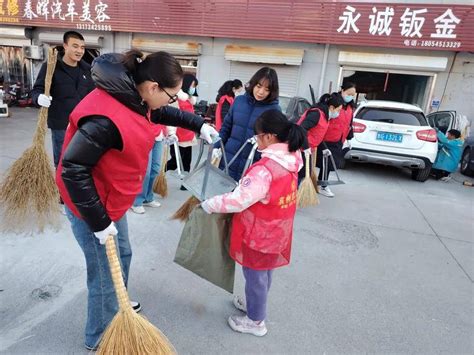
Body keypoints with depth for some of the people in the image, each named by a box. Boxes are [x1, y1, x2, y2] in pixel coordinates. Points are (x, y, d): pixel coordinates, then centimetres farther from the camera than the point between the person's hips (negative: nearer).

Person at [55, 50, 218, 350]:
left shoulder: (132, 97, -4)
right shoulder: (106, 118, -33)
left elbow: (163, 113, 17)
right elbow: (73, 170, -29)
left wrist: (199, 124, 11)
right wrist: (99, 222, -24)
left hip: (112, 199, 9)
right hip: (91, 205, -9)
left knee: (123, 255, 26)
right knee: (106, 277, 8)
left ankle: (116, 308, 53)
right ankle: (100, 340, 34)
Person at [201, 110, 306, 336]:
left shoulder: (265, 168, -31)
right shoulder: (291, 159, -2)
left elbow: (239, 200, -30)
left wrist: (209, 205, -18)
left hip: (259, 234, -8)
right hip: (276, 231, 8)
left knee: (255, 276, 12)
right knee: (264, 272, 26)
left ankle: (255, 321, 32)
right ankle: (254, 305, 48)